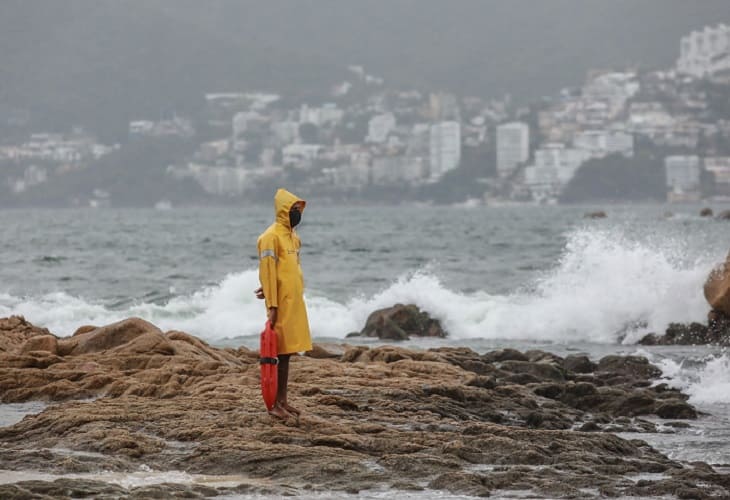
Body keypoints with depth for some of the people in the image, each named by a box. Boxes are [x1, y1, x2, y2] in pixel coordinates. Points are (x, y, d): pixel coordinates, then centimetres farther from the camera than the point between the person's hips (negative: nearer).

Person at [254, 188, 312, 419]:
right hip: (282, 305, -8)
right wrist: (272, 306, -19)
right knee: (278, 352, -6)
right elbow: (268, 273, -16)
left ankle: (283, 401, 16)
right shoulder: (271, 237, -12)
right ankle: (273, 403, -3)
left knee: (286, 352, 11)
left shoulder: (292, 237, 15)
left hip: (294, 302, 8)